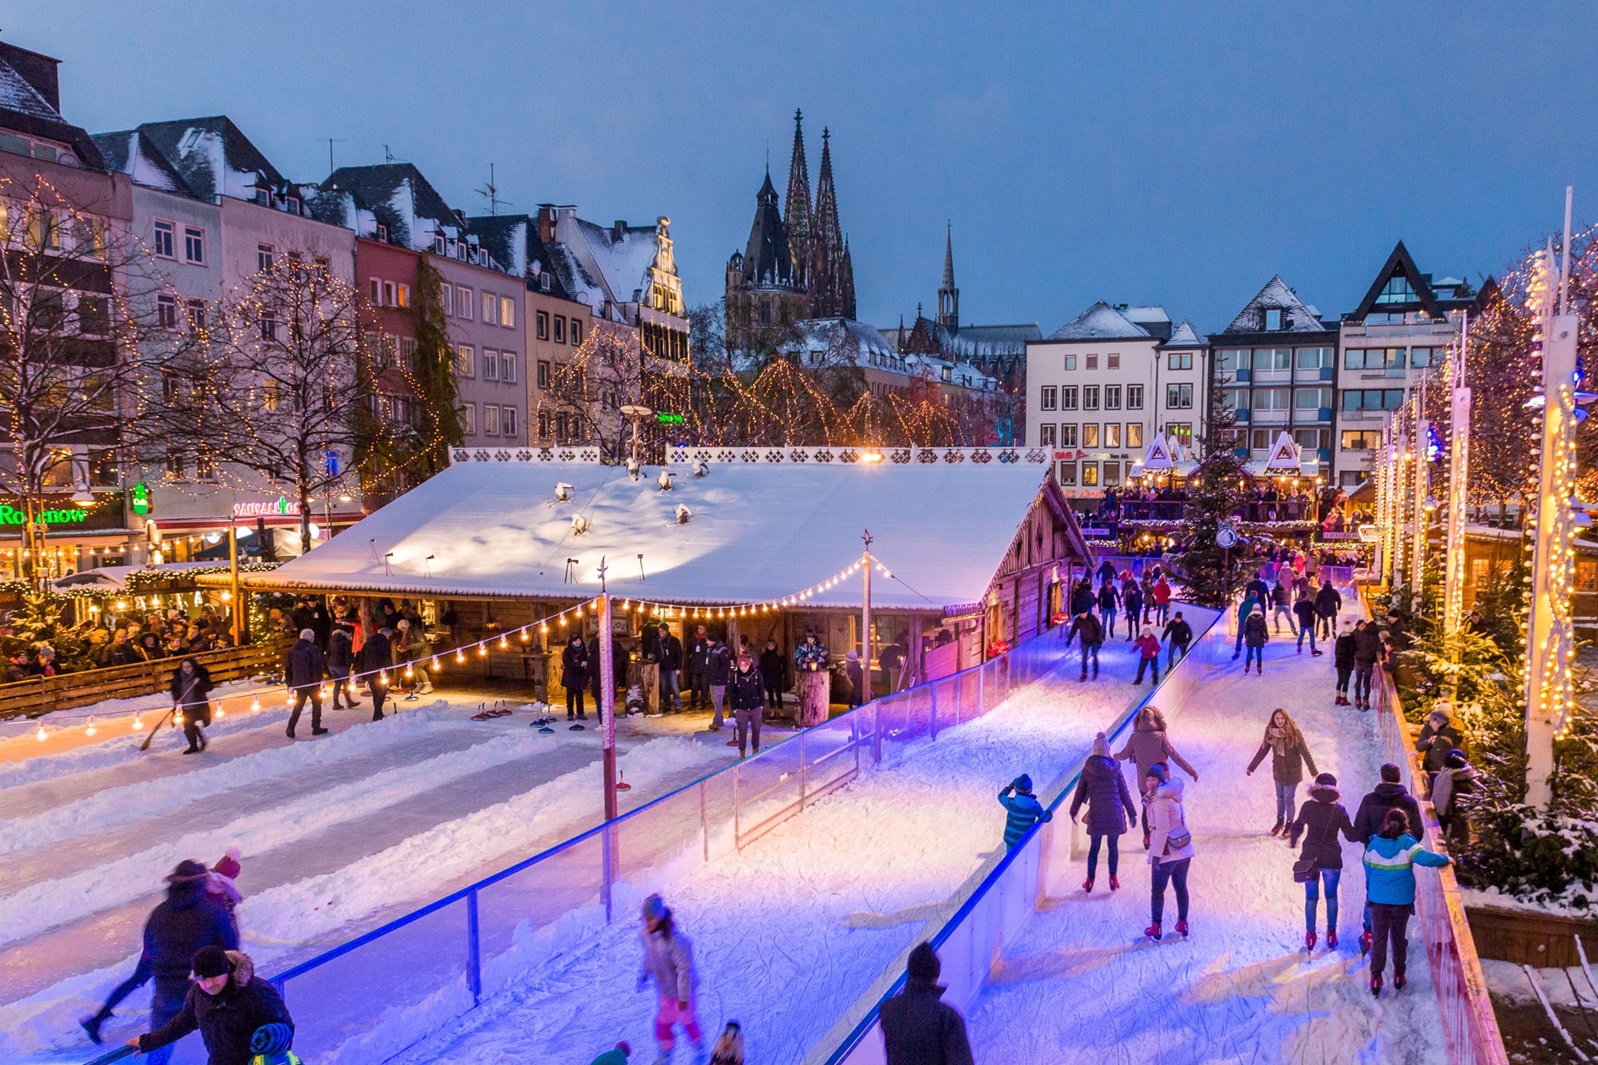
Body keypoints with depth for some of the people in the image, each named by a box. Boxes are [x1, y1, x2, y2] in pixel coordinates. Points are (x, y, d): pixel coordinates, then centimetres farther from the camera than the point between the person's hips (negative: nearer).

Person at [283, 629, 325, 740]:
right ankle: (316, 728, 11)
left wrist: (290, 684, 15)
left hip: (298, 684, 5)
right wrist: (319, 681, -12)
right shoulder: (312, 649, -10)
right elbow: (317, 667, -17)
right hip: (311, 683, -5)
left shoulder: (292, 650, 9)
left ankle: (291, 728, -2)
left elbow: (287, 668, 11)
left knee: (298, 705, 12)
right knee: (316, 703, 9)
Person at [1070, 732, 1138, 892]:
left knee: (1094, 847, 10)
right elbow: (1124, 792, 3)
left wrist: (1073, 811, 16)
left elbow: (1080, 791, 4)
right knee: (1113, 846, 13)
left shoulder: (1088, 769, -2)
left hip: (1096, 814, 0)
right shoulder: (1115, 768, -1)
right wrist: (1131, 813, 11)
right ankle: (1113, 878, 18)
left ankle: (1090, 880, 14)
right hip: (1115, 813, 0)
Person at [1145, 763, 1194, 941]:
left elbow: (1162, 830, -21)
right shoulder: (1173, 795, 5)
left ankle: (1156, 928, 15)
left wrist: (1157, 854, -17)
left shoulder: (1160, 801, -19)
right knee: (1181, 887, 20)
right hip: (1184, 850, 7)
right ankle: (1182, 924, 31)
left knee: (1157, 889, 8)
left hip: (1166, 852, -7)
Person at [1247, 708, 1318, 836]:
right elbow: (1262, 751, -1)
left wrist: (1314, 772, -21)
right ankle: (1280, 821, 39)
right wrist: (1251, 768, 3)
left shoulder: (1294, 733, -22)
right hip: (1278, 770, 4)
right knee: (1280, 797, 18)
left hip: (1292, 771, -4)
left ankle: (1289, 824, 29)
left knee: (1288, 799, 6)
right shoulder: (1271, 733, -10)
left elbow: (1305, 752, -20)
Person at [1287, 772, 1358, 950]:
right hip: (1332, 860, -1)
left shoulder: (1307, 807, -8)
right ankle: (1331, 934, 24)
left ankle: (1310, 935, 18)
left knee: (1311, 897, 12)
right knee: (1331, 896, 17)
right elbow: (1350, 835, -7)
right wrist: (1364, 837, 15)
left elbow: (1297, 828, 5)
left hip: (1310, 858, 1)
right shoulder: (1338, 809, -12)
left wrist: (1292, 840, 26)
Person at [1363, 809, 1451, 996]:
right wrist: (1445, 859, -10)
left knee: (1379, 938, 9)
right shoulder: (1408, 844, -14)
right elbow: (1426, 858, -29)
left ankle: (1376, 977, 7)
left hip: (1378, 899, 0)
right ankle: (1399, 975, 28)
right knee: (1398, 937, 18)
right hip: (1402, 901, 0)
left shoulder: (1373, 845, -6)